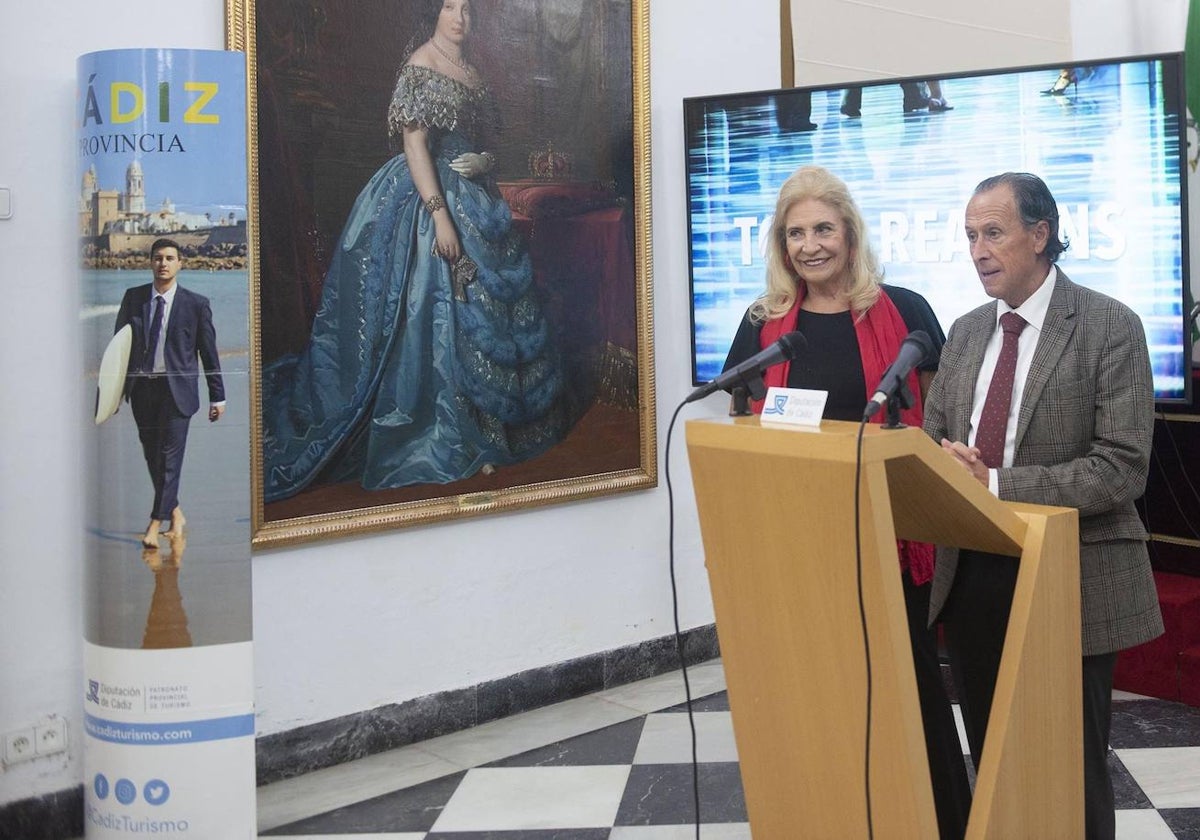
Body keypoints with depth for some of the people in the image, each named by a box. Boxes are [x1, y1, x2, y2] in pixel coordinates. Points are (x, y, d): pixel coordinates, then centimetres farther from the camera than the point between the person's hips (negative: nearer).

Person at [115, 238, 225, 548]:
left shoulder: (196, 304, -2)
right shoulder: (133, 297, 6)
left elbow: (209, 352, 1)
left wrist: (217, 396, 1)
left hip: (177, 389, -4)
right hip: (142, 387, 4)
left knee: (169, 456, -8)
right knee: (152, 456, 10)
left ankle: (156, 523, -5)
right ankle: (175, 513, 27)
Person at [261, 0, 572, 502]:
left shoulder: (471, 73, 14)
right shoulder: (419, 67, -10)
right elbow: (414, 144, -17)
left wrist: (485, 161, -1)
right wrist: (439, 214, -23)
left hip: (471, 199, 9)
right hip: (431, 196, -9)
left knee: (485, 306, 12)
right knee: (438, 312, -6)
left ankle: (484, 428, 23)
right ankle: (448, 442, 1)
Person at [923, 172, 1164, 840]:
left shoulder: (1110, 327, -9)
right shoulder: (966, 332, 11)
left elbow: (1122, 468, -17)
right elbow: (933, 440, 14)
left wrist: (998, 484, -22)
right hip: (972, 577, 6)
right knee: (992, 764, 17)